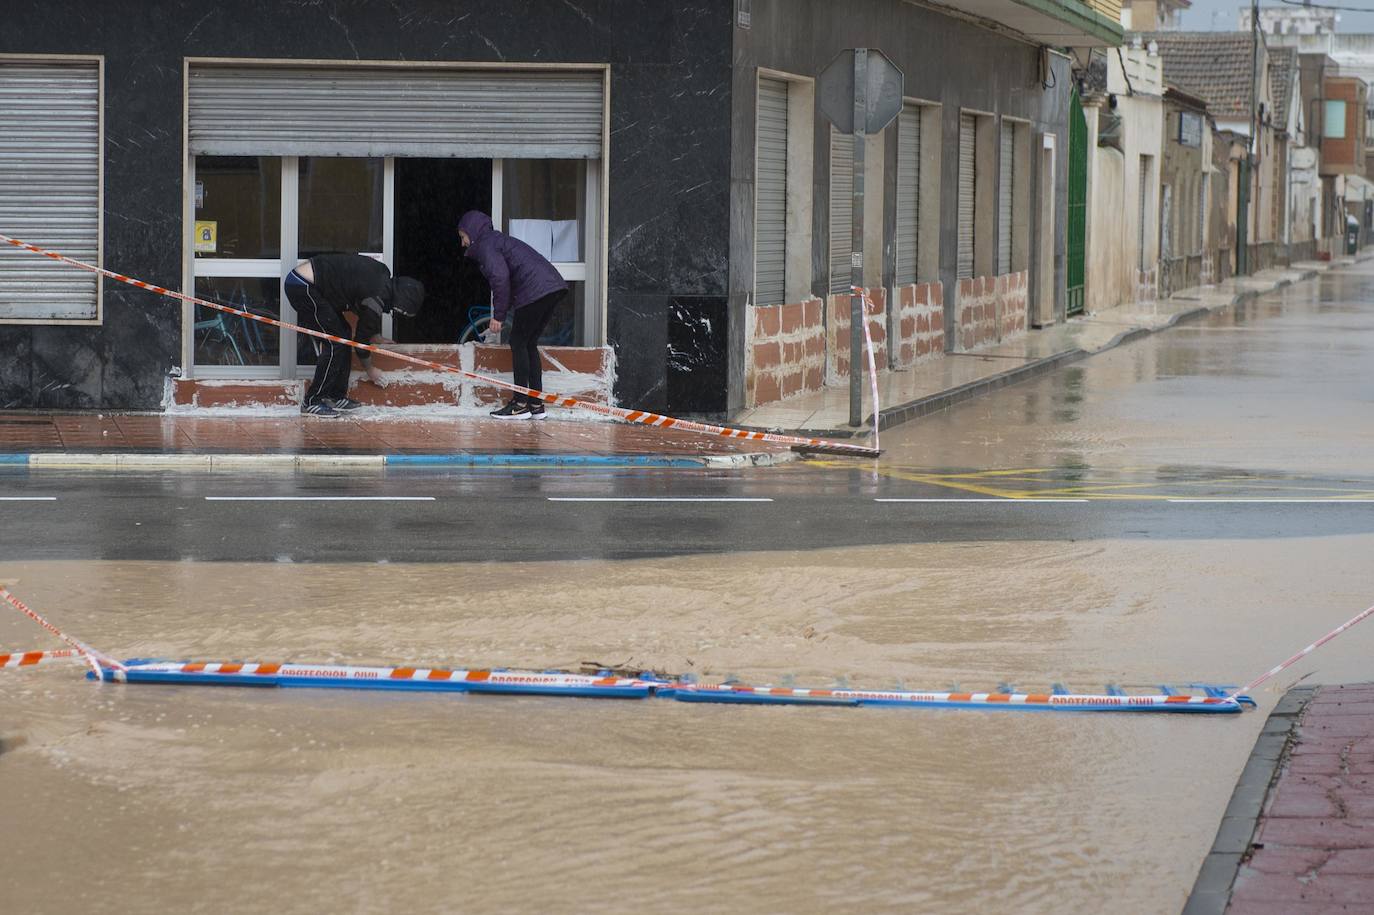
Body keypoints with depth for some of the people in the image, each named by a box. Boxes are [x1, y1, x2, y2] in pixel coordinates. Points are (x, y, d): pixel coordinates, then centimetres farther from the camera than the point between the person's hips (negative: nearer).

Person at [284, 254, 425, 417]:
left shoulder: (383, 274, 6)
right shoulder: (377, 299, -18)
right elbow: (361, 339, -4)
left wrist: (376, 336, 31)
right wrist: (370, 369, 12)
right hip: (303, 287, -10)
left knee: (343, 336, 12)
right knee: (335, 344, -7)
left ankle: (336, 397, 17)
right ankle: (312, 403, -3)